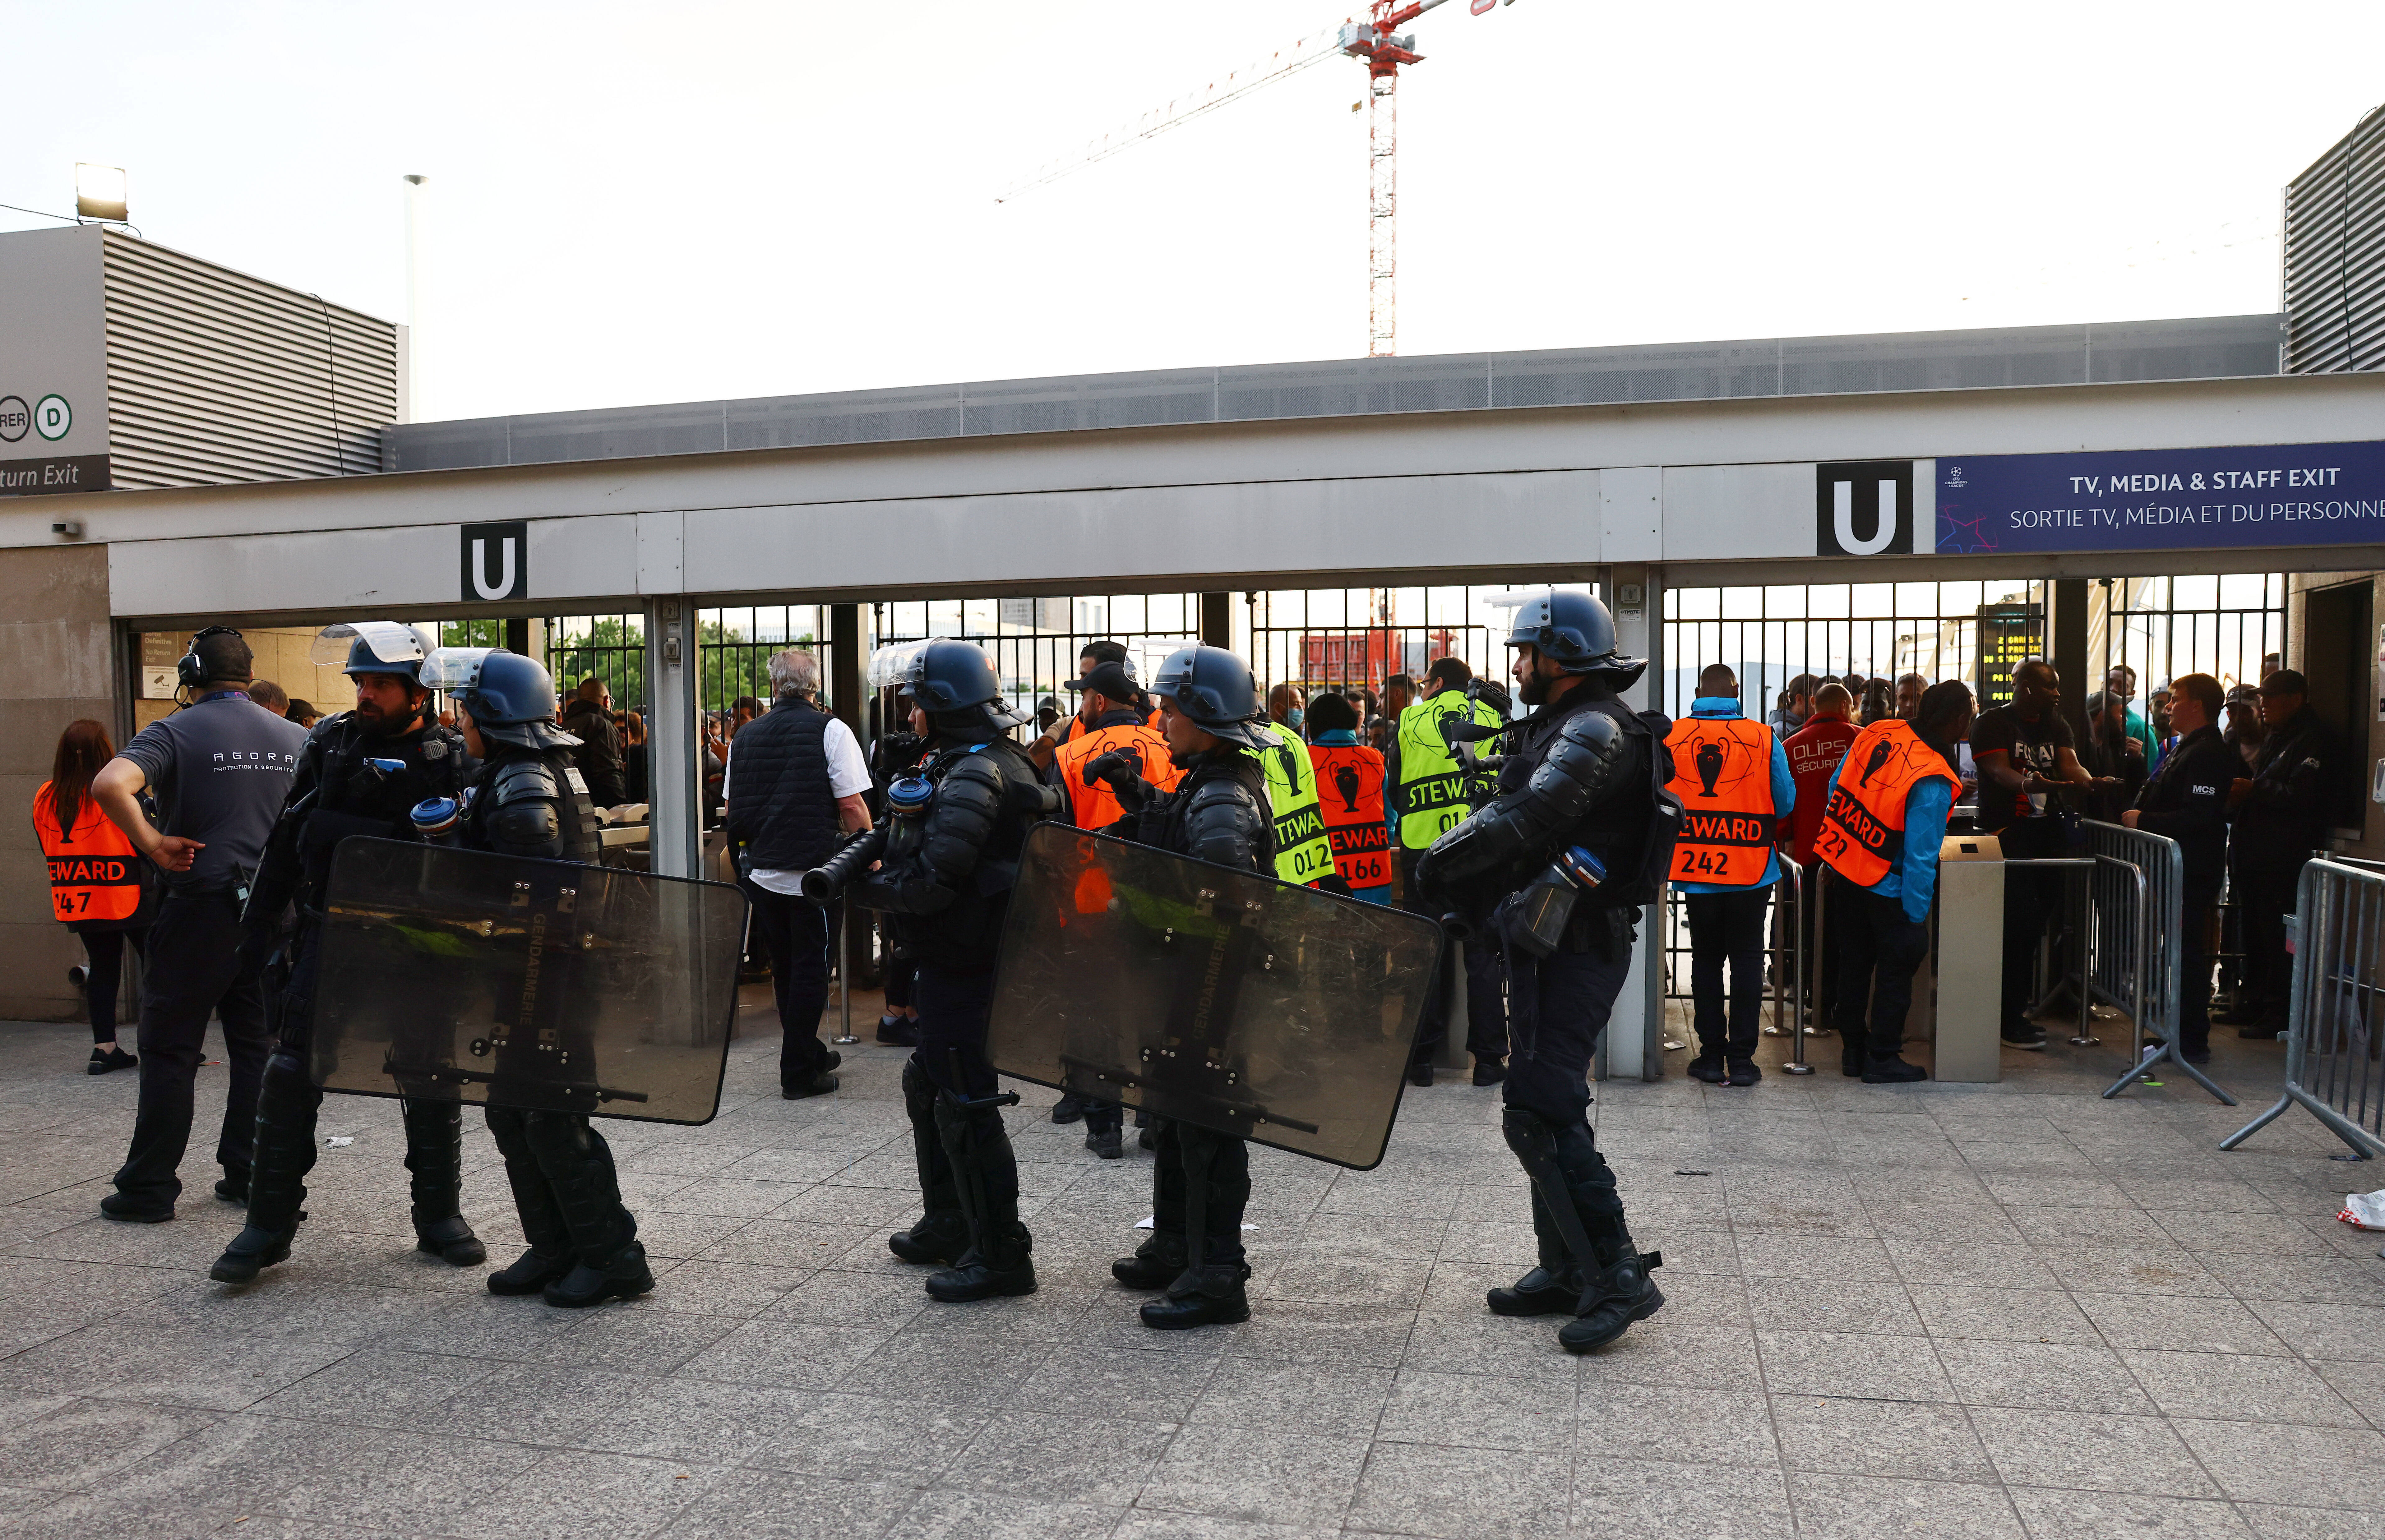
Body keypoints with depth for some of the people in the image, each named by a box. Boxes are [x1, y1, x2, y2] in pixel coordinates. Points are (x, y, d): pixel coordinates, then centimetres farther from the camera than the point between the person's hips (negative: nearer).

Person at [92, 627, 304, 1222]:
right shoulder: (294, 738, 8)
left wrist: (155, 845, -15)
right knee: (258, 1048, 12)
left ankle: (149, 1188, 11)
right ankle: (247, 1176, 16)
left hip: (201, 910, -4)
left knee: (170, 1051, 6)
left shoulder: (174, 733, -6)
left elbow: (110, 785, -24)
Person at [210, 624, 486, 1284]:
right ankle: (269, 1225, 12)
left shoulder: (450, 759, -4)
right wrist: (258, 920, 9)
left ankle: (439, 1216, 21)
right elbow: (287, 837, 10)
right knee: (293, 1074, -1)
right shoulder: (329, 743, 4)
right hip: (327, 936, 2)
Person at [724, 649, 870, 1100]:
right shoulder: (830, 731, -7)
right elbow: (852, 806, -11)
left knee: (785, 968, 17)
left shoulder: (747, 735, 8)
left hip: (761, 872, 5)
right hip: (812, 871, -5)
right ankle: (798, 1072, 6)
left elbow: (733, 811, 14)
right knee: (809, 969, 3)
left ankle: (809, 1052, 31)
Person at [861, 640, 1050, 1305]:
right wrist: (878, 847, 5)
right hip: (957, 962, 11)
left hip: (964, 968, -11)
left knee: (966, 1106, -4)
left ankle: (1001, 1254, 6)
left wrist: (862, 888, -11)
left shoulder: (973, 776, -20)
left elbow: (933, 883, -25)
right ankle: (949, 1225, 36)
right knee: (928, 1084, 23)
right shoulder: (996, 762, 13)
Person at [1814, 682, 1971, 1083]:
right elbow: (1920, 856, -23)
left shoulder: (1876, 732, -5)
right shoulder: (1933, 782, -25)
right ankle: (1883, 1058, 18)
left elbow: (1837, 787, 7)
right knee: (1896, 969, 10)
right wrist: (1917, 916, -14)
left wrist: (1835, 859, 19)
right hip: (1885, 888, -7)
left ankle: (1853, 1049, 29)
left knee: (1854, 963, 18)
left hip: (1843, 866, 7)